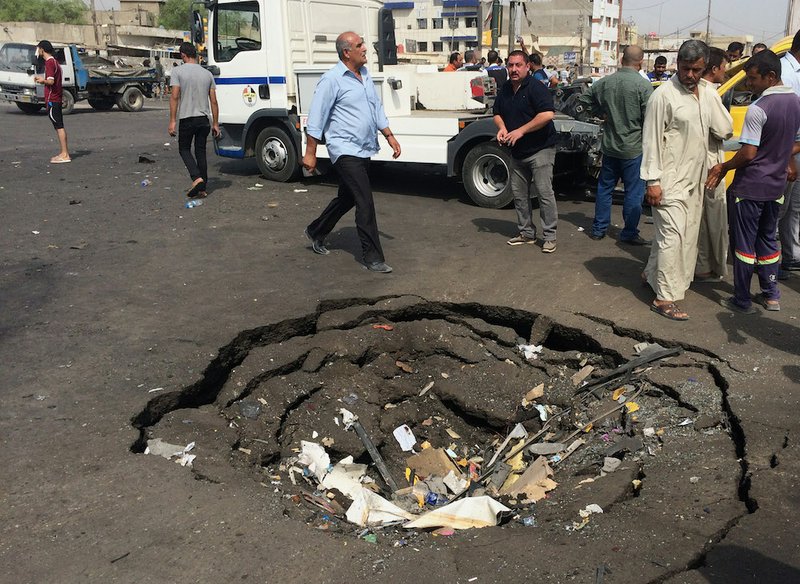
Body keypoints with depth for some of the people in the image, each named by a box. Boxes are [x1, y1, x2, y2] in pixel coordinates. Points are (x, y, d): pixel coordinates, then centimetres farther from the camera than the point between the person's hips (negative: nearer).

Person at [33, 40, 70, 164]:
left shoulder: (49, 63, -13)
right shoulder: (54, 62, 17)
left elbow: (51, 81, -22)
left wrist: (42, 80, -8)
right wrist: (43, 79, 19)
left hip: (52, 99, -10)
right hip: (56, 98, 10)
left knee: (59, 126, -10)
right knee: (59, 126, 11)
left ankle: (64, 155, -11)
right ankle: (64, 152, 14)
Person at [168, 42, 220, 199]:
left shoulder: (178, 71, -5)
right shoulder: (207, 73, 8)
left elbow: (174, 96, -12)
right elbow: (213, 101, 5)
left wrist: (172, 121, -9)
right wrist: (215, 123, 10)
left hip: (186, 118, -4)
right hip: (204, 119, 4)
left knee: (184, 149, 11)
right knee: (201, 152, 11)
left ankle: (197, 178, -12)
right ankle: (203, 187, 11)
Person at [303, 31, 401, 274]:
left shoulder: (365, 74, 12)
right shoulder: (332, 80, -13)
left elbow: (377, 108, 20)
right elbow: (316, 118, -13)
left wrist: (389, 136, 15)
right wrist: (310, 153, -14)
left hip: (363, 150, 9)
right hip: (345, 151, -9)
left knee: (346, 198, 19)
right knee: (365, 204, -11)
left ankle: (316, 232, 40)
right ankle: (373, 258, -3)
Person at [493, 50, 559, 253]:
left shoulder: (536, 88, -14)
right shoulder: (504, 90, 9)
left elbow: (548, 114, -24)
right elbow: (497, 113, 18)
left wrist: (521, 131, -24)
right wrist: (502, 127, -6)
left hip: (540, 149, -8)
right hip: (517, 152, 8)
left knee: (544, 192, -8)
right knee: (519, 194, 11)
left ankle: (550, 237, -1)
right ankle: (527, 233, 23)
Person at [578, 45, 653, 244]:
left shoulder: (605, 82, -1)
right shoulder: (643, 85, -15)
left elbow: (584, 99, 10)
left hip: (609, 146, 5)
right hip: (633, 148, -5)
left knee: (605, 187, 15)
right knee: (633, 192, 5)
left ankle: (598, 229, 21)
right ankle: (629, 233, 10)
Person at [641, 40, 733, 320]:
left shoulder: (707, 93, 10)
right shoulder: (664, 94, -13)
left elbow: (722, 129, 17)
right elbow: (651, 139, -15)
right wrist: (653, 181, -17)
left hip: (694, 178, 8)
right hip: (670, 180, -8)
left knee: (687, 234, 15)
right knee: (673, 235, -9)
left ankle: (651, 273, 31)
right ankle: (664, 298, -3)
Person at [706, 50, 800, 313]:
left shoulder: (758, 109, -20)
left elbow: (748, 153, -21)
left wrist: (723, 168, -7)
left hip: (750, 187, -7)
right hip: (776, 185, 8)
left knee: (744, 242, 3)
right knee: (767, 239, 19)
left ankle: (742, 300, 10)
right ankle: (771, 295, 25)